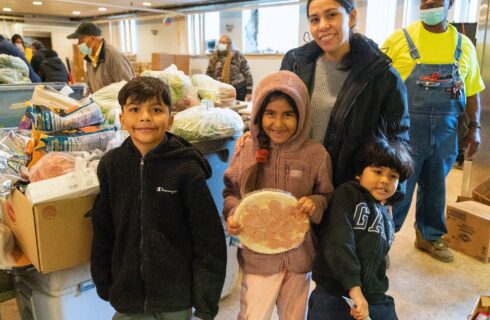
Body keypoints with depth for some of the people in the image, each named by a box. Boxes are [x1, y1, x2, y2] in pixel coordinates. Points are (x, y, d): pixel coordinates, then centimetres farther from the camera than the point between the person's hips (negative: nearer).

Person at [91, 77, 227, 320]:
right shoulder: (110, 165, -5)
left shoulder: (186, 168, -15)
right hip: (127, 296, 3)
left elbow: (209, 239, -11)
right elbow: (103, 231, 4)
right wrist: (104, 285, 8)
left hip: (176, 298, -2)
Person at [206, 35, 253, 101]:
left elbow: (247, 74, -1)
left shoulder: (238, 56, -2)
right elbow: (208, 73, 12)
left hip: (238, 90, -2)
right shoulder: (214, 57, 7)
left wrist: (249, 92, -5)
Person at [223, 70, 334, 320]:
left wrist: (316, 203, -21)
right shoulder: (246, 151, -8)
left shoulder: (316, 154, -11)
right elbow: (231, 192, 4)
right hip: (258, 255, 0)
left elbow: (327, 197, 0)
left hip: (300, 255, 1)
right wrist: (232, 214, -14)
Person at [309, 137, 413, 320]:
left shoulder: (387, 218, 16)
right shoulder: (347, 193, -5)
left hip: (374, 300, 6)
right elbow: (338, 241, -18)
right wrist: (354, 287, -23)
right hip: (333, 295, -6)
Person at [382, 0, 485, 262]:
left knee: (435, 189, 17)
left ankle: (429, 236, 38)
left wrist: (474, 127, 8)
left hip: (445, 136, 4)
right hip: (405, 133, -4)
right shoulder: (400, 40, -4)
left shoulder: (464, 45, 8)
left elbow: (472, 91, 13)